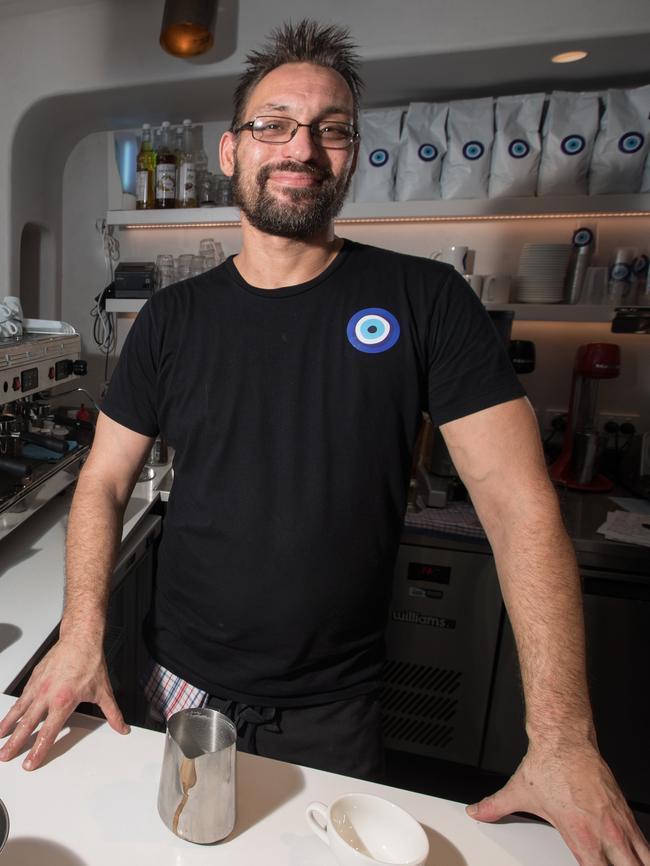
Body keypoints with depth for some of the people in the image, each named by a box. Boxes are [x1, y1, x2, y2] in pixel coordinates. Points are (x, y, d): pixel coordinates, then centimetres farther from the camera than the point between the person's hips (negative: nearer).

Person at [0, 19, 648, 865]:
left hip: (335, 706, -1)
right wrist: (82, 634, -13)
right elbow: (105, 483, 0)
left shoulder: (425, 301, -12)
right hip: (185, 681, 3)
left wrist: (562, 739, -18)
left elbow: (520, 506, -15)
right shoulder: (172, 318, -4)